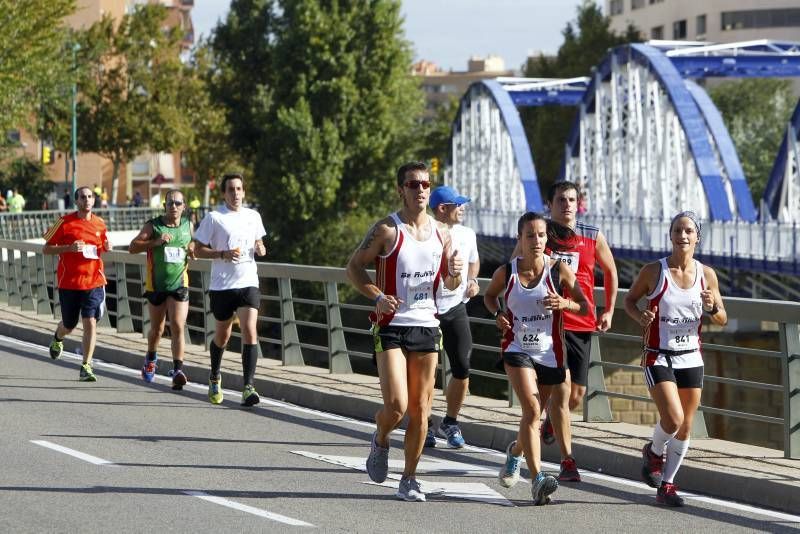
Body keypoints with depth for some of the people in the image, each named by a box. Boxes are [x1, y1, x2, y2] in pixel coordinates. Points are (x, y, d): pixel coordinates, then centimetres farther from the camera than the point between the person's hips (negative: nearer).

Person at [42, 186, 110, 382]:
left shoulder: (100, 224, 6)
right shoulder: (65, 222, -6)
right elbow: (46, 248, -4)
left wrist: (106, 247, -1)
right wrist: (69, 248, -19)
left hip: (93, 281, 2)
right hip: (68, 282, -2)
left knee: (90, 323, -11)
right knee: (69, 325, 11)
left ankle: (86, 367, -7)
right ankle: (58, 338, 48)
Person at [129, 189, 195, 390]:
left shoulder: (188, 226, 6)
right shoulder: (153, 225, -4)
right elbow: (132, 247, -12)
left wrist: (192, 251, 1)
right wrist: (156, 242, -24)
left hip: (179, 284, 1)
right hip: (156, 284, -1)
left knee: (178, 327, -14)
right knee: (157, 329, 13)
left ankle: (178, 369, -17)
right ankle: (151, 358, 41)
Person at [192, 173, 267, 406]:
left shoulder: (253, 216, 9)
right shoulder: (213, 218, -2)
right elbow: (198, 250, -2)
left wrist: (260, 249, 0)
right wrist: (223, 254, -16)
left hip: (248, 283, 2)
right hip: (222, 285, -1)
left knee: (250, 331, -16)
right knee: (222, 335, 12)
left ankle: (248, 387, -19)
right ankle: (215, 378, 39)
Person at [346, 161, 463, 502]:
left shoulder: (441, 233, 9)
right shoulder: (387, 230, -6)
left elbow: (450, 285, 19)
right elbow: (354, 267, -2)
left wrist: (455, 273, -5)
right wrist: (377, 296, -17)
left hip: (427, 326, 4)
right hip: (391, 326, -4)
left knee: (420, 410, 4)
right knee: (396, 406, -14)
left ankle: (409, 479, 15)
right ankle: (380, 441, 20)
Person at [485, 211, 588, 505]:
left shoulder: (559, 270, -8)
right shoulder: (506, 272, -5)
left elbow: (584, 306, -1)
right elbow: (489, 295, 16)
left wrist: (565, 304, -21)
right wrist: (497, 314, -4)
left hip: (550, 353, 2)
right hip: (518, 350, -2)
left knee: (533, 414, 16)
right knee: (532, 408, -21)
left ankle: (515, 450, 51)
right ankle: (538, 479, -26)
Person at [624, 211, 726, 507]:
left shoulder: (707, 274, 1)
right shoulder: (654, 271, -8)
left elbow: (722, 319, 9)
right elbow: (629, 299, 7)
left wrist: (712, 308, -14)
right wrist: (640, 316, -14)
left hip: (691, 357, 4)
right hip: (659, 357, -4)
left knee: (685, 427, 7)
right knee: (673, 419, -17)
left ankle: (666, 485, 22)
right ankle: (654, 452, 16)